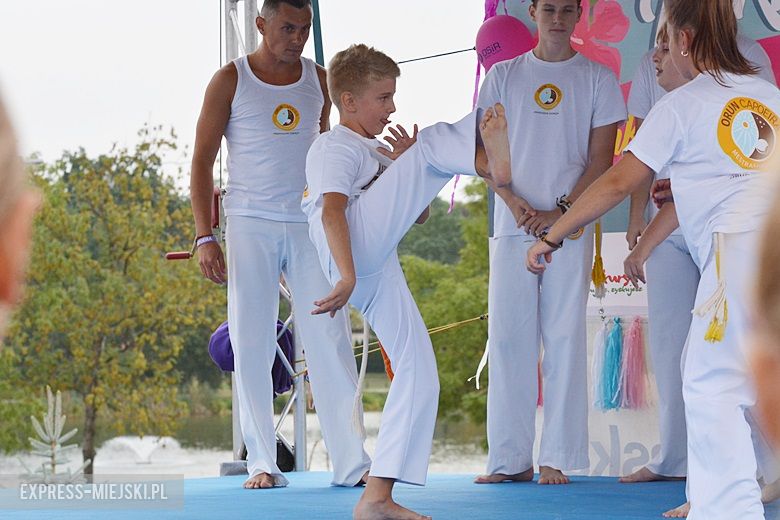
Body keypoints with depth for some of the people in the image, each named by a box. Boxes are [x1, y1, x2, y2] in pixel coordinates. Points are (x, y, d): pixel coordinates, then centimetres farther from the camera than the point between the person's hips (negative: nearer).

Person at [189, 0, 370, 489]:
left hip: (310, 226, 2)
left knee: (332, 339, -5)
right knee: (252, 346, -2)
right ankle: (263, 463, 5)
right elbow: (202, 161, 0)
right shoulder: (231, 80, 1)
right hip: (251, 224, -2)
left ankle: (352, 461, -4)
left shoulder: (318, 79, 11)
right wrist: (205, 237, -8)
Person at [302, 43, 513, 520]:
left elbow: (418, 213, 34)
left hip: (381, 274, 9)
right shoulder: (335, 147, 5)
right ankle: (493, 161, -43)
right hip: (354, 250, -9)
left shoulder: (378, 154, 35)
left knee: (420, 376, 4)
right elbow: (332, 211, -13)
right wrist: (347, 277, -27)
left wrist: (406, 167, 14)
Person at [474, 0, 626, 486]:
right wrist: (518, 207, -7)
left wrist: (561, 212, -10)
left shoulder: (597, 78, 7)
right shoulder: (504, 76, 11)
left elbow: (601, 159, 2)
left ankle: (557, 458, -1)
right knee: (509, 339, -1)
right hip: (512, 227, 2)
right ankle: (510, 458, 2)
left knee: (564, 339, -4)